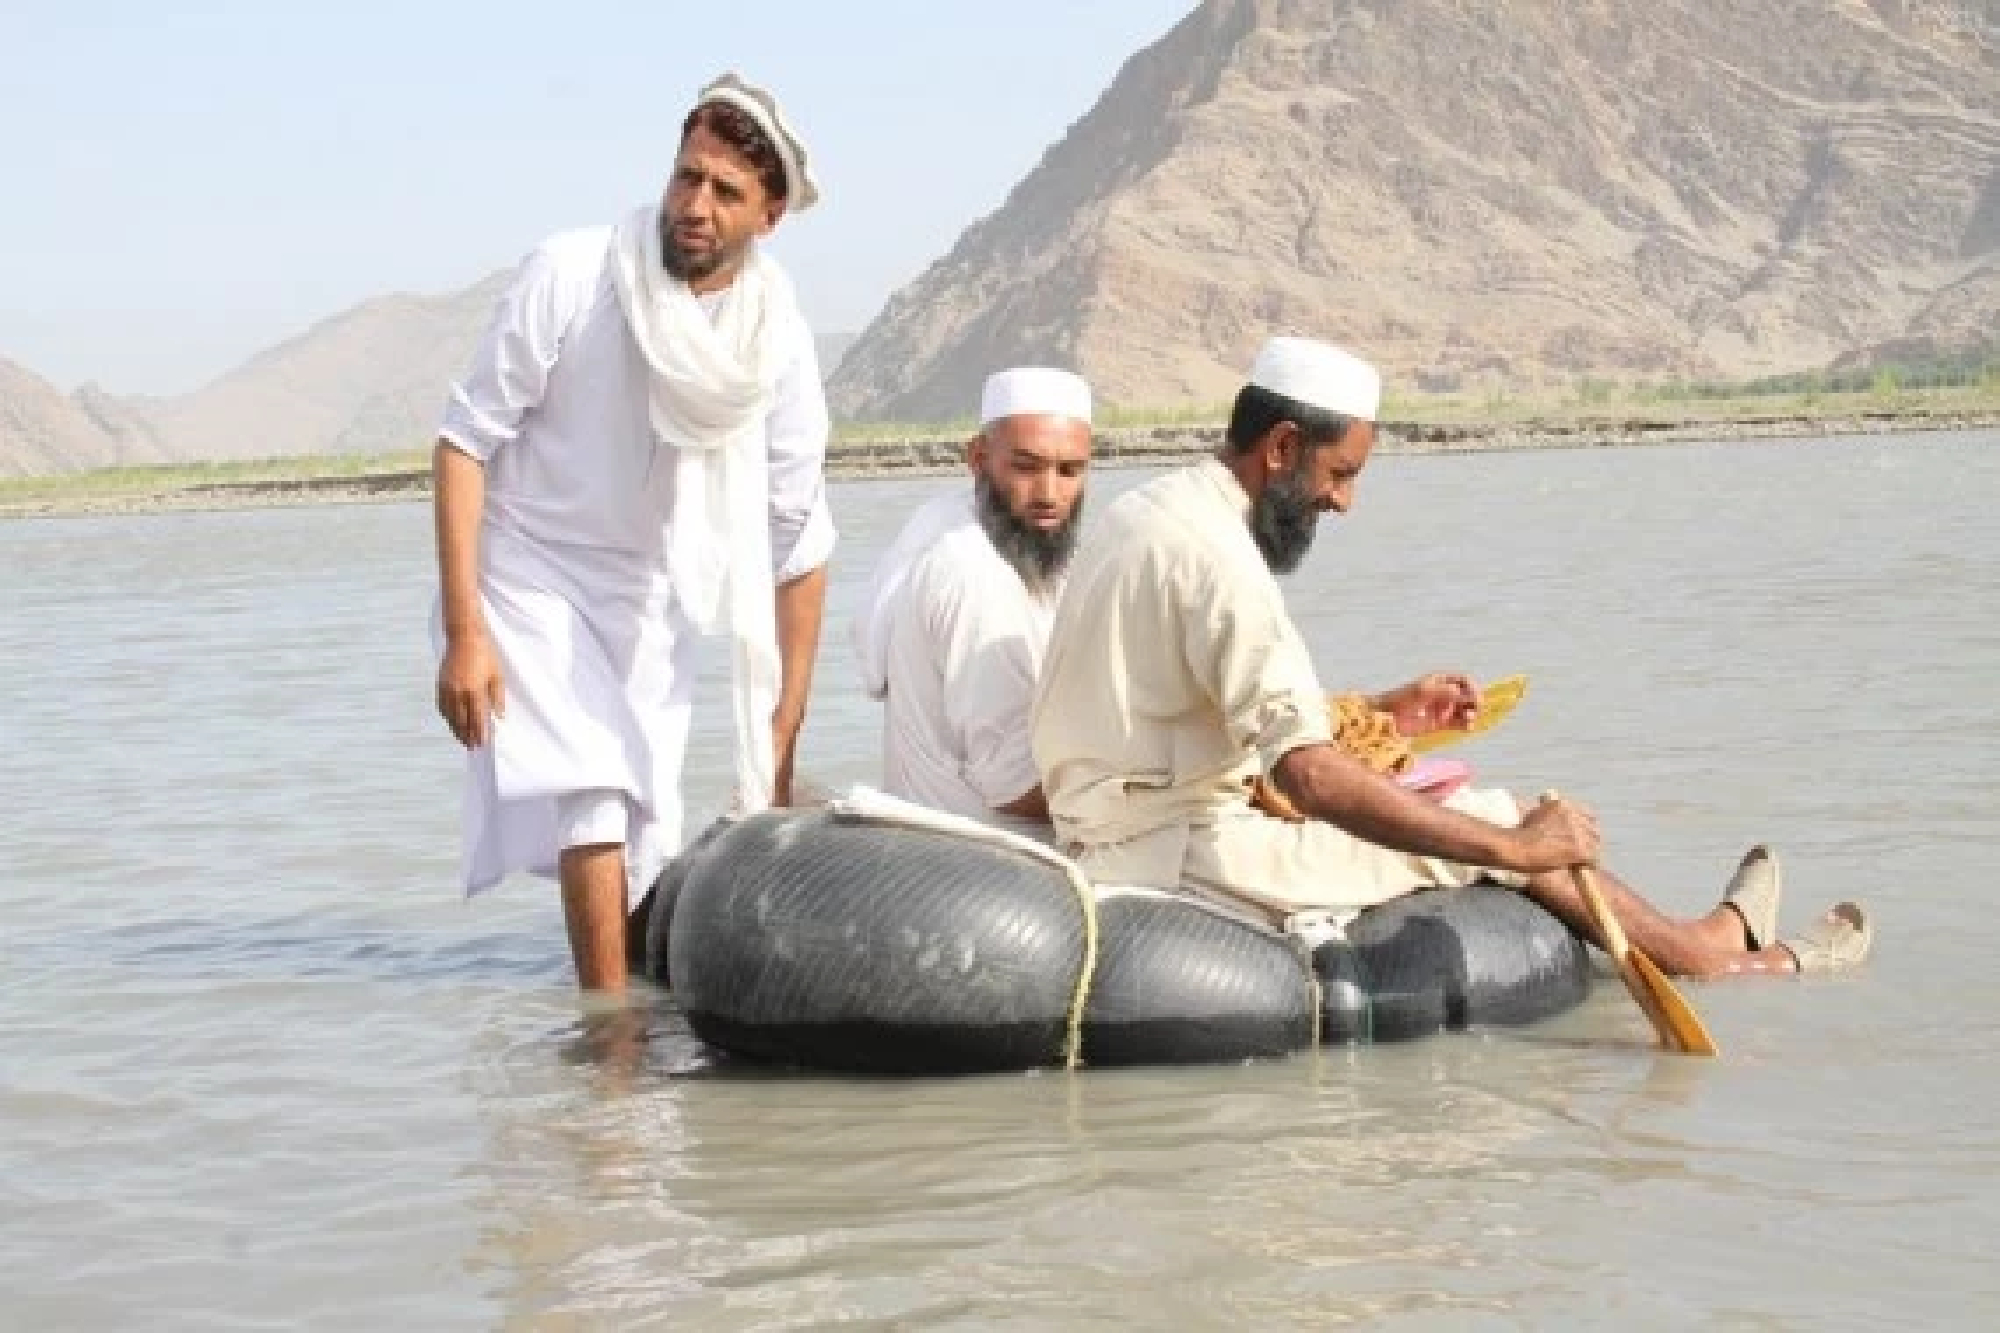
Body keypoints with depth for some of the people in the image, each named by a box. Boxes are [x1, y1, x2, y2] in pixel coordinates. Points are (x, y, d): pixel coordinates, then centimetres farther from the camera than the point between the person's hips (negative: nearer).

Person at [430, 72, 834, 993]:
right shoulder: (570, 277, -22)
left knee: (648, 858, 1)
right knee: (592, 791, -23)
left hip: (650, 605, 4)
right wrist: (464, 633, -21)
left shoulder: (778, 340, -12)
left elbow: (799, 544, -5)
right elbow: (467, 440, -15)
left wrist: (781, 747, -5)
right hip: (529, 580, -3)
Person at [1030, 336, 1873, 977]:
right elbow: (1311, 777, -29)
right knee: (1488, 819, -1)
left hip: (1117, 844, 10)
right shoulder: (1213, 556, -21)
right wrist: (1514, 847, -24)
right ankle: (1710, 954, 17)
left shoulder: (1147, 514, 12)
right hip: (1184, 862, -10)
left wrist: (1382, 715, 19)